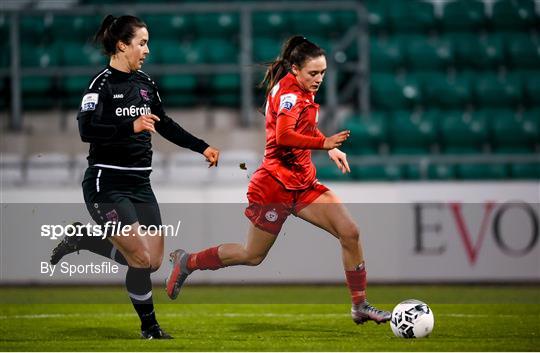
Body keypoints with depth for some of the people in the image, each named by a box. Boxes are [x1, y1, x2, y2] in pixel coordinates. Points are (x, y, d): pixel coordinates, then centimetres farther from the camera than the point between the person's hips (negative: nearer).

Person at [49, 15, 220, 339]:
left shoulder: (145, 82, 10)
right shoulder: (102, 84, -12)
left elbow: (166, 126, 23)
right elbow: (87, 129, -25)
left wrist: (202, 147, 20)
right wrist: (131, 126, -36)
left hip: (140, 184, 8)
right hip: (107, 186, -8)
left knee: (153, 262, 3)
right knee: (141, 258, -13)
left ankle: (82, 240, 22)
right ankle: (149, 327, 7)